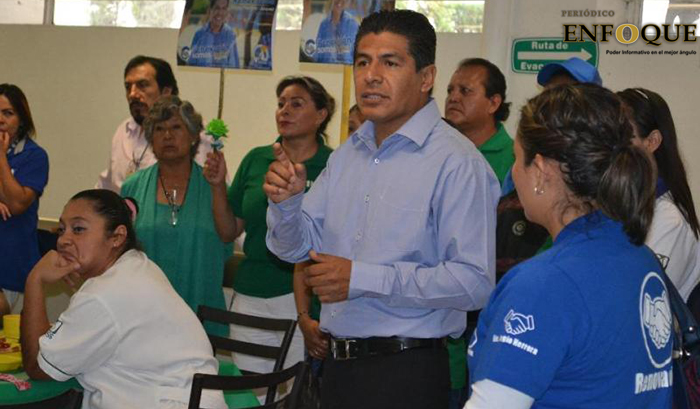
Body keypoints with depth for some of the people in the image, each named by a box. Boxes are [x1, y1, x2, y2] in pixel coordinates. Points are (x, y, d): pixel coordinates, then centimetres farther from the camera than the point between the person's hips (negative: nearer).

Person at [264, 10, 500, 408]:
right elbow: (295, 248, 13)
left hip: (407, 374, -7)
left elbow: (474, 282, -23)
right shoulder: (347, 153, 9)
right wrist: (285, 202, -8)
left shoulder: (457, 162, -16)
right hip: (339, 363, 7)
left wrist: (362, 279, -22)